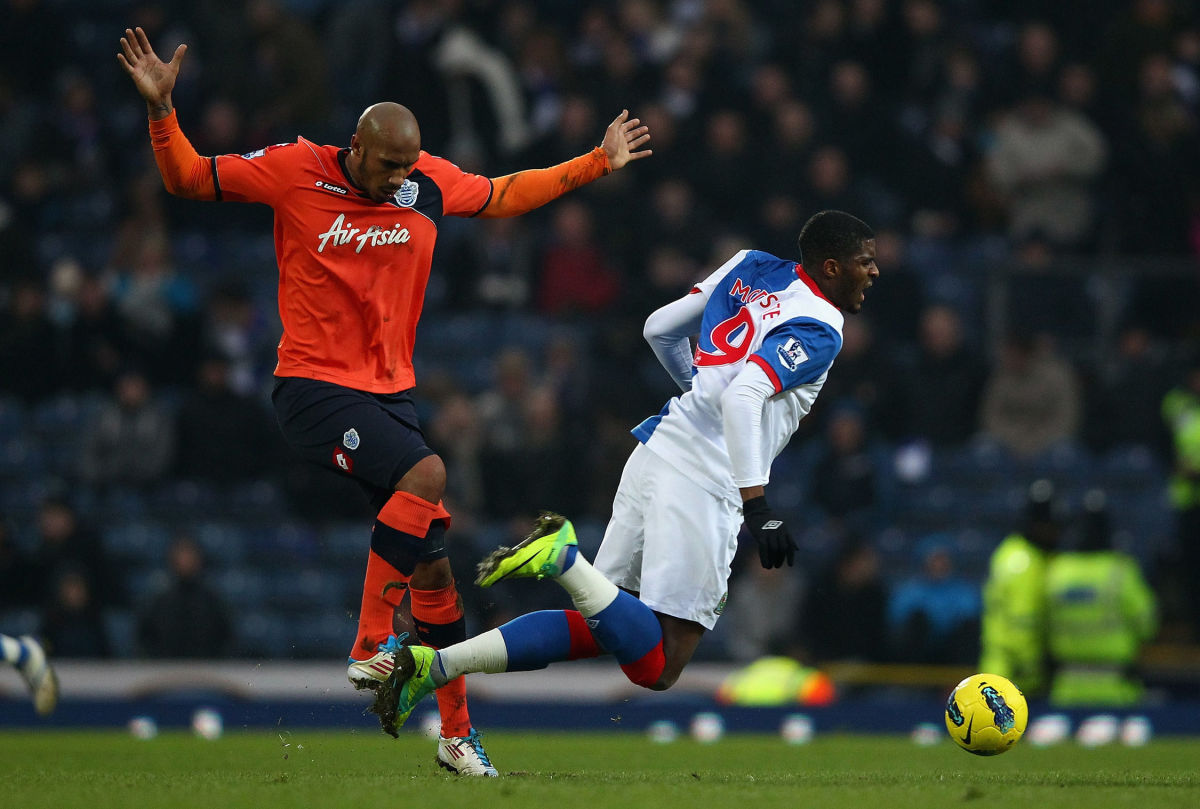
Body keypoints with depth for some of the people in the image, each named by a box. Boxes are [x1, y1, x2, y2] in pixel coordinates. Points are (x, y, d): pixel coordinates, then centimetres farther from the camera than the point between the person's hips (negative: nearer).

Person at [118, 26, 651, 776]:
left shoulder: (431, 182, 3)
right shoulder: (296, 171, -9)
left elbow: (503, 196, 22)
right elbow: (187, 178, -2)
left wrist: (598, 164, 24)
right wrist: (161, 108, -18)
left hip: (391, 392, 5)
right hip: (315, 387, -5)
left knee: (431, 561, 4)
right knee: (425, 474, -30)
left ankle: (457, 732, 13)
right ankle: (371, 646, -24)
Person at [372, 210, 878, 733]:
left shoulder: (752, 269, 15)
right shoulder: (819, 332, -9)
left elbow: (659, 328, 24)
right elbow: (743, 399, -24)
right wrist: (757, 507, -26)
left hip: (658, 449, 9)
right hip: (703, 483, -9)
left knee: (595, 630, 15)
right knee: (657, 668, -6)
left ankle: (432, 665, 2)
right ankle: (565, 558, -24)